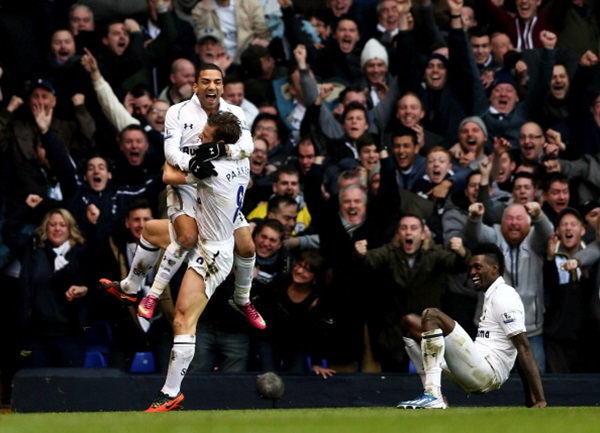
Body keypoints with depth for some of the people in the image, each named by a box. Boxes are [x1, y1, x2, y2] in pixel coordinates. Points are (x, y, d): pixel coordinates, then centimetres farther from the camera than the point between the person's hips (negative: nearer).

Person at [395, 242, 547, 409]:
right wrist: (530, 400, 19)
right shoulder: (491, 295, 21)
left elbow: (524, 349, -15)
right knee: (410, 322, 13)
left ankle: (433, 395, -26)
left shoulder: (503, 296, -10)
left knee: (431, 315, -20)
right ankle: (433, 396, 2)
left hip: (485, 373, -10)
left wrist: (540, 400, -20)